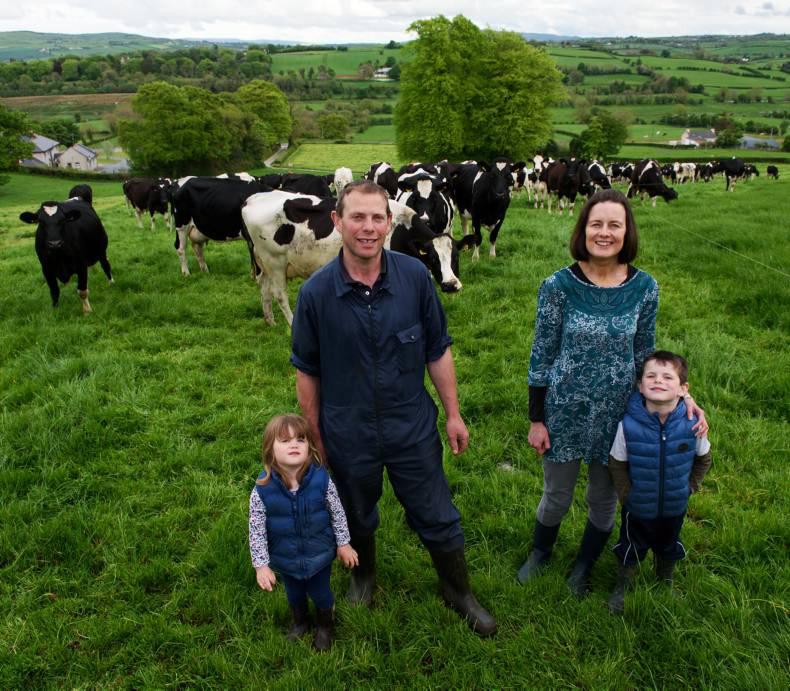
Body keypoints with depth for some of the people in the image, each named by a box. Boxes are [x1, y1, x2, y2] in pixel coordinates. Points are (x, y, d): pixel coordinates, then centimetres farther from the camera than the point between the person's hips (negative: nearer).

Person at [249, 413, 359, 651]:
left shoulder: (321, 479, -24)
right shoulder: (262, 489, -26)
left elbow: (337, 513, -8)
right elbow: (256, 530, -14)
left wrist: (343, 544, 0)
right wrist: (261, 565, -11)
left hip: (319, 554, -1)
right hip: (285, 559, 1)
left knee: (320, 593, 21)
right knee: (294, 594, 27)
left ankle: (325, 625, 54)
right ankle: (299, 621, 60)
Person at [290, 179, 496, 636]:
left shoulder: (415, 276, -13)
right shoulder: (316, 293, -15)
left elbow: (438, 349, -2)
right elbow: (307, 372, -4)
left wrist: (453, 413, 1)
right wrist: (314, 439, 2)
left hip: (414, 428, 0)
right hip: (348, 435, 0)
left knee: (439, 518, 13)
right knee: (358, 518, 23)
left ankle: (460, 592, 39)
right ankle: (364, 574, 53)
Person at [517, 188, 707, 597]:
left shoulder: (645, 287, -8)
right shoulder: (558, 286, -14)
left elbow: (644, 355, 4)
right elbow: (541, 356, -8)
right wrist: (536, 420, -6)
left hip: (616, 414, 2)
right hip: (564, 411, -2)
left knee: (603, 500, 19)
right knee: (556, 497, 17)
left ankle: (584, 566, 47)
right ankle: (540, 553, 48)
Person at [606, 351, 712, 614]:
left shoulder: (692, 423, -22)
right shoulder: (628, 425, -27)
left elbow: (703, 458, -1)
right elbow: (617, 464, -11)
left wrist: (690, 487, 2)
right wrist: (626, 494, -8)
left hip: (675, 506, 2)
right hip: (638, 508, -2)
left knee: (668, 547, 27)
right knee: (631, 548, 20)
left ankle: (666, 582, 57)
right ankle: (622, 587, 47)